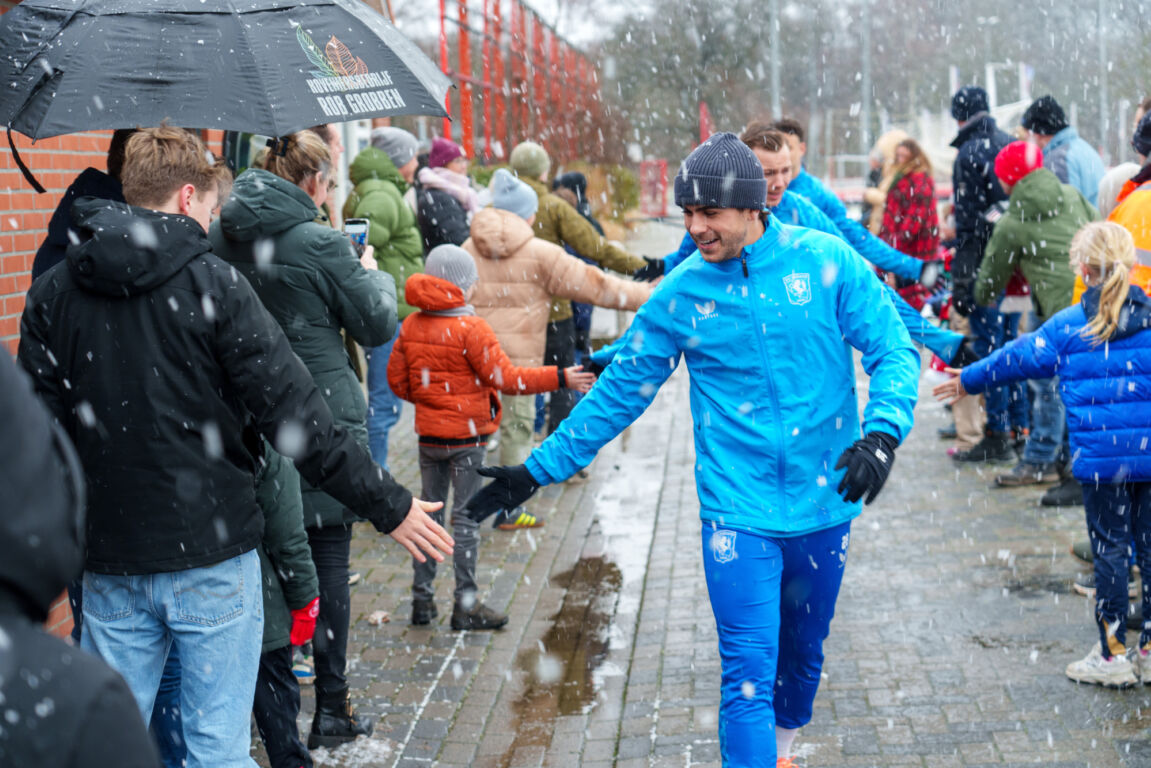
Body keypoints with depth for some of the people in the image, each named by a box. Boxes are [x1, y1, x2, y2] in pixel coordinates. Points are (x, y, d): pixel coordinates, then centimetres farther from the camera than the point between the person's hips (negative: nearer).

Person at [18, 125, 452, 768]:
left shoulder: (52, 294, 3)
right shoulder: (214, 285, -10)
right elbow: (295, 416, -13)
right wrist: (388, 506, -6)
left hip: (109, 561, 4)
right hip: (212, 557, -4)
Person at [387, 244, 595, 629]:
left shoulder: (411, 326, 2)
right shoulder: (471, 329, -16)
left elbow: (398, 381, 7)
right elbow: (506, 378, -16)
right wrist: (560, 378, -12)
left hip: (428, 434, 6)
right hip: (466, 435, -6)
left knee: (429, 510, 14)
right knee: (466, 515, 1)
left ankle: (422, 599, 18)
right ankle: (465, 604, 5)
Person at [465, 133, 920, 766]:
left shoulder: (828, 262, -7)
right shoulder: (680, 293, -4)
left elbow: (893, 352, -6)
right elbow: (620, 392, 4)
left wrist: (882, 432, -25)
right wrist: (538, 470, 5)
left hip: (825, 506, 1)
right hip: (738, 512, -1)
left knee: (803, 655, 20)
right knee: (748, 676, -8)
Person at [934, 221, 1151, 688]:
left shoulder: (1067, 326, -2)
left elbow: (1018, 357, 10)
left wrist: (969, 380, 24)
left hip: (1099, 456, -2)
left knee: (1109, 549, 5)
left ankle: (1114, 655, 10)